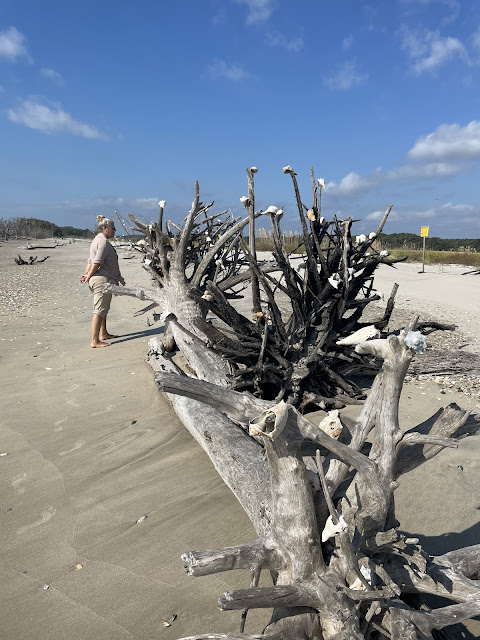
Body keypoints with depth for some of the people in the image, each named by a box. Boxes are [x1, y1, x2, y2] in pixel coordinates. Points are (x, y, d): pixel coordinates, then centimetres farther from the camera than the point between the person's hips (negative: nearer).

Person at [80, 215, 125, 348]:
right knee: (99, 310, -9)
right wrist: (89, 276, -9)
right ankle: (95, 341, -8)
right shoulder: (103, 241, -14)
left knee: (103, 308, 21)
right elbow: (97, 262, -20)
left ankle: (103, 334, 34)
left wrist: (87, 274, 7)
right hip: (102, 280, -11)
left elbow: (91, 261, 18)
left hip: (99, 280, 11)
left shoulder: (97, 240, 20)